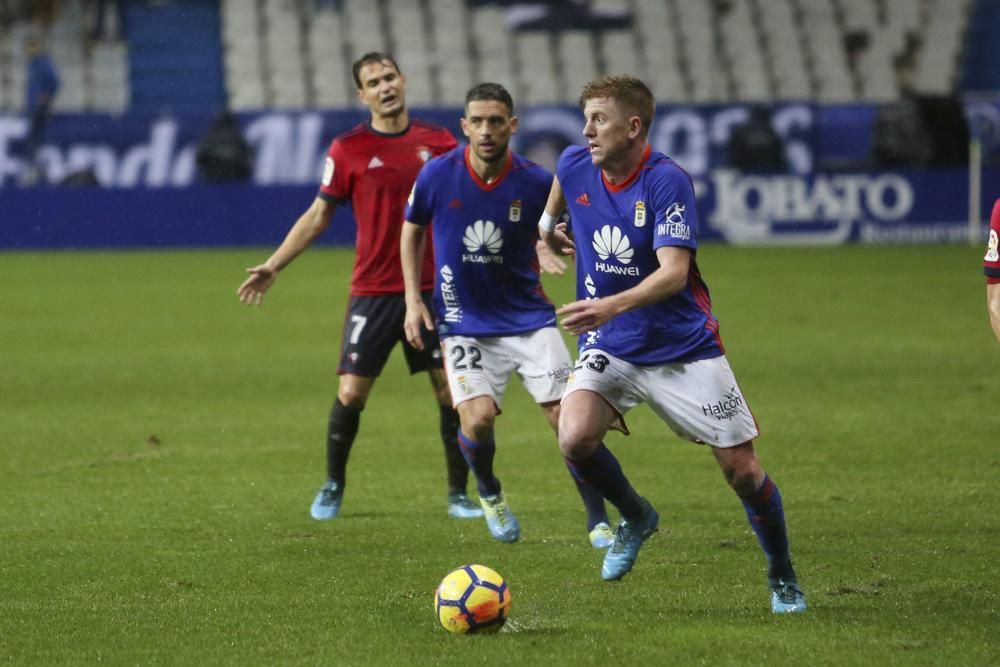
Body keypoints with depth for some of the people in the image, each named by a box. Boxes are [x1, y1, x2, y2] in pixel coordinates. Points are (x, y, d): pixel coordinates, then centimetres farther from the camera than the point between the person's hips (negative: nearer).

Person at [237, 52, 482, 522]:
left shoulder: (439, 143, 4)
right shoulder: (348, 149, -1)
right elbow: (318, 216, 5)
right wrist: (273, 265, -1)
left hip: (433, 287, 1)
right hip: (373, 290, -1)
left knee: (452, 391, -2)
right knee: (351, 392, -4)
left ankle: (459, 494, 11)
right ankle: (332, 487, 17)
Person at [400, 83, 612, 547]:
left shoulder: (535, 183, -10)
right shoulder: (437, 176, -10)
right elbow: (412, 230, 9)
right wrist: (413, 299, 3)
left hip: (528, 317, 1)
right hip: (465, 324, -1)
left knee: (567, 416, -8)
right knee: (477, 419, -18)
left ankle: (598, 522, 10)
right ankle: (490, 495, 15)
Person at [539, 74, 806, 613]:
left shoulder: (666, 180, -21)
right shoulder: (574, 165, -6)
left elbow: (674, 272, -32)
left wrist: (613, 305, -46)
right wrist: (548, 222, 35)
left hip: (683, 346, -4)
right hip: (609, 347, 4)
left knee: (741, 468, -1)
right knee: (575, 438, -23)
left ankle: (783, 577, 24)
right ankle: (635, 518, 8)